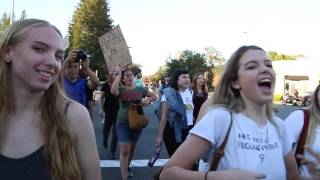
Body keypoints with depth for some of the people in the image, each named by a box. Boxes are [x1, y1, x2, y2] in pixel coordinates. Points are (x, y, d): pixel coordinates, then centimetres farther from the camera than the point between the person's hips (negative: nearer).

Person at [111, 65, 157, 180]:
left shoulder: (140, 89, 1)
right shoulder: (121, 90, -7)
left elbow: (154, 96, 8)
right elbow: (113, 91, -31)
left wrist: (148, 100, -15)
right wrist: (118, 74, -23)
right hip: (123, 123, -3)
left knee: (131, 149, 20)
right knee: (124, 151, -10)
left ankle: (127, 168, 44)